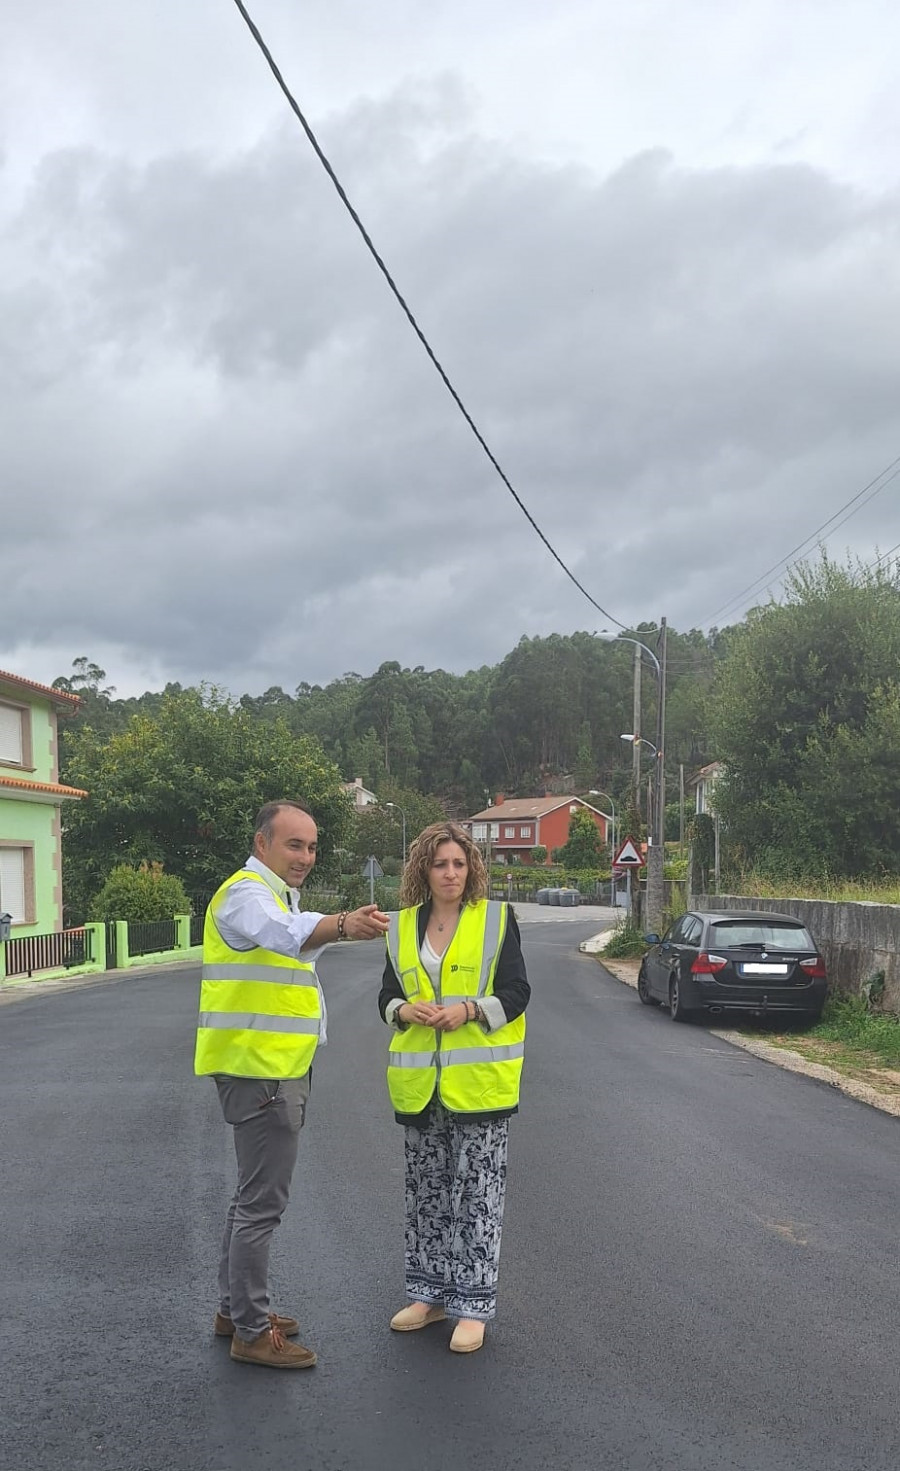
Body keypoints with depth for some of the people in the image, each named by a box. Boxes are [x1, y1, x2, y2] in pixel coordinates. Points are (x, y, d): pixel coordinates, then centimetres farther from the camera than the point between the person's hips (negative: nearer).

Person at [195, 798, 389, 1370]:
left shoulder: (274, 894, 17)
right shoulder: (247, 893, -17)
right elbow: (284, 932, -41)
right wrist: (343, 925, -59)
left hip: (273, 1068, 11)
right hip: (260, 1070, -11)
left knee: (254, 1194, 19)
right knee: (263, 1200, -6)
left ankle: (236, 1307, 30)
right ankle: (252, 1331, 2)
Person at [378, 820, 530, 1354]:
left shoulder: (497, 920, -3)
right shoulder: (402, 927, 8)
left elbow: (516, 994, -5)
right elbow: (388, 996, 12)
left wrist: (469, 1010, -21)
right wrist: (404, 1010, -10)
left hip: (480, 1083, -4)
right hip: (421, 1083, 4)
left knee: (477, 1193, -1)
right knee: (426, 1190, 13)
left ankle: (473, 1306, 10)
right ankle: (431, 1294, 27)